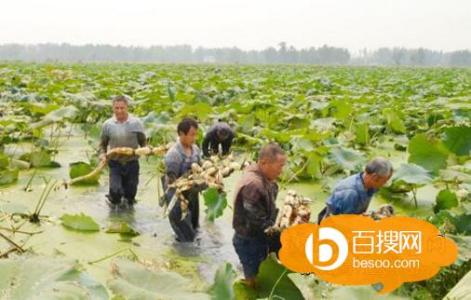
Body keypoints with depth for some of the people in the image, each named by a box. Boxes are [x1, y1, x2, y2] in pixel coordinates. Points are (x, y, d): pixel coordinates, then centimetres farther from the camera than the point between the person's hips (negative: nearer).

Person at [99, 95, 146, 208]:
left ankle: (127, 200, 47)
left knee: (131, 193, 11)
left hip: (132, 163, 0)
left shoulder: (136, 123, -7)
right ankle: (114, 201, 19)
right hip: (115, 164, 0)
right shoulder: (107, 125, -3)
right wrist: (102, 153, -11)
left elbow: (143, 142, -1)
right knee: (115, 191, -16)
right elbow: (103, 144, 8)